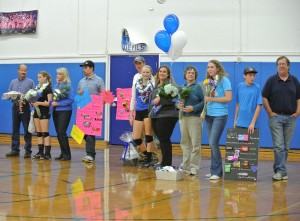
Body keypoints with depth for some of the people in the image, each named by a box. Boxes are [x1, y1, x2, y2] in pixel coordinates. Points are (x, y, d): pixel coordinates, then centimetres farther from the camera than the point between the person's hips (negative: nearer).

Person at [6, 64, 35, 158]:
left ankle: (28, 150, 1)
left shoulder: (30, 82, 4)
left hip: (25, 107, -4)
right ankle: (15, 149, 12)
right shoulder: (13, 82, 15)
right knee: (15, 129, 6)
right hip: (15, 106, 4)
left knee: (27, 129, -3)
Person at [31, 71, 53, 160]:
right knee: (39, 133, 8)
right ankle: (40, 152, 12)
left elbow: (49, 103, -13)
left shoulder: (48, 88, -7)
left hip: (44, 112, -8)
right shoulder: (37, 87, 15)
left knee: (45, 133, -8)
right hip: (37, 111, 8)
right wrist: (32, 102, -1)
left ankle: (47, 153, -8)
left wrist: (39, 103, -23)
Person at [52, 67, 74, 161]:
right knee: (58, 133, 8)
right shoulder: (56, 86, 12)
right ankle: (63, 153, 16)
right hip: (56, 111, 7)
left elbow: (70, 100, -14)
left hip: (64, 112, -7)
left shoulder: (68, 86, -8)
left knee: (61, 132, -11)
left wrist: (58, 103, -17)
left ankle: (67, 154, -3)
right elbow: (52, 98, 16)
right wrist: (52, 103, -6)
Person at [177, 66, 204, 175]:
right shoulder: (182, 87, 15)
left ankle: (194, 168, -2)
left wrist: (193, 108, -18)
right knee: (184, 143, 11)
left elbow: (204, 101, -10)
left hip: (194, 118, -6)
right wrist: (178, 105, -2)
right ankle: (186, 166, 18)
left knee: (195, 144, -6)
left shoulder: (198, 87, -3)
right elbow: (178, 100, 19)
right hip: (183, 118, 6)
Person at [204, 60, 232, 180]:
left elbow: (228, 98, -14)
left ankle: (216, 171, -4)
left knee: (213, 143, -11)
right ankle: (215, 170, 15)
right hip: (209, 115, 7)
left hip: (220, 115, -7)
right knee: (212, 144, 8)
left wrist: (212, 99, -14)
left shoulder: (224, 80, -6)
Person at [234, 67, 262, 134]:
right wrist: (235, 120, 12)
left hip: (250, 124, -3)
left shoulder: (257, 88, -6)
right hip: (239, 123, 3)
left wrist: (253, 123, -14)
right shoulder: (240, 86, 4)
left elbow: (258, 106, -9)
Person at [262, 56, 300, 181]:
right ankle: (281, 171, -7)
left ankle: (279, 168, 17)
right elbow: (264, 98, 0)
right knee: (278, 146, -8)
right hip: (276, 117, -3)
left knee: (286, 146, 7)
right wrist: (270, 112, -6)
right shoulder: (271, 80, 0)